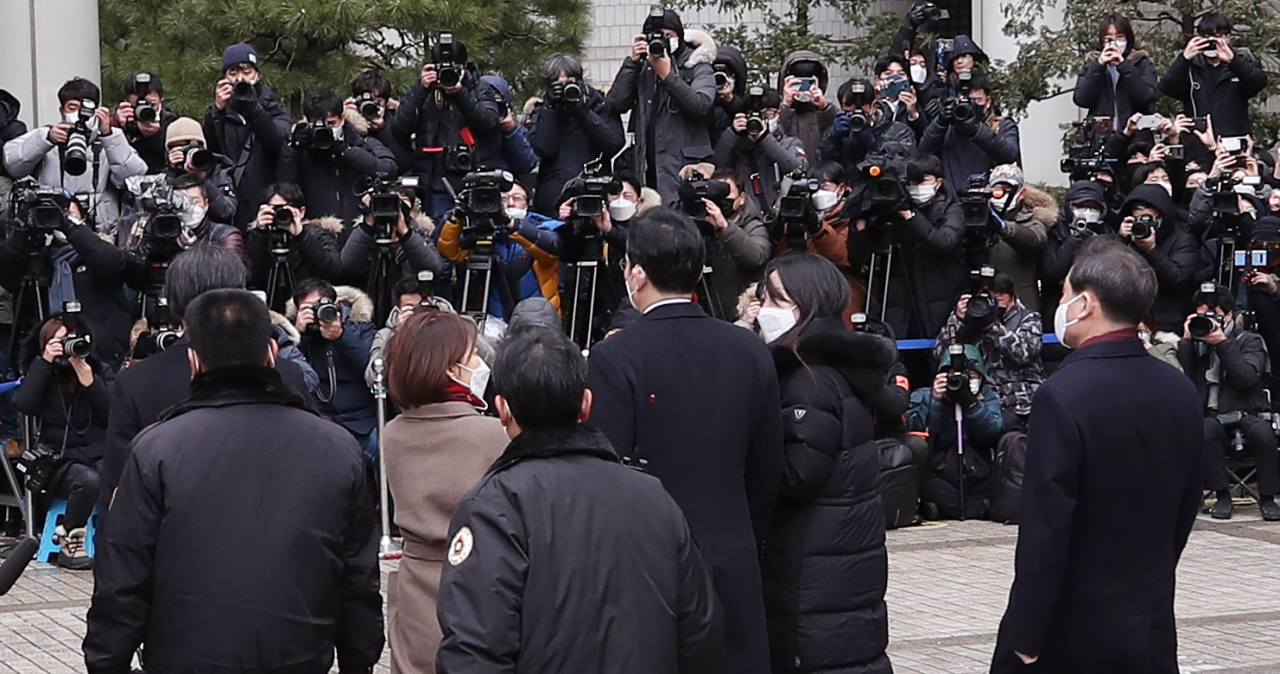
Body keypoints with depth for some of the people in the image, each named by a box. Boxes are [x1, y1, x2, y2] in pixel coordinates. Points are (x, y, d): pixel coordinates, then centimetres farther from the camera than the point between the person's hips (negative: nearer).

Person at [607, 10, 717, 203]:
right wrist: (633, 62, -1)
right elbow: (616, 104, 4)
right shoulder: (643, 68, 15)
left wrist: (667, 75, -13)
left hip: (686, 166, -3)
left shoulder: (698, 67, 7)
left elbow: (701, 106, -11)